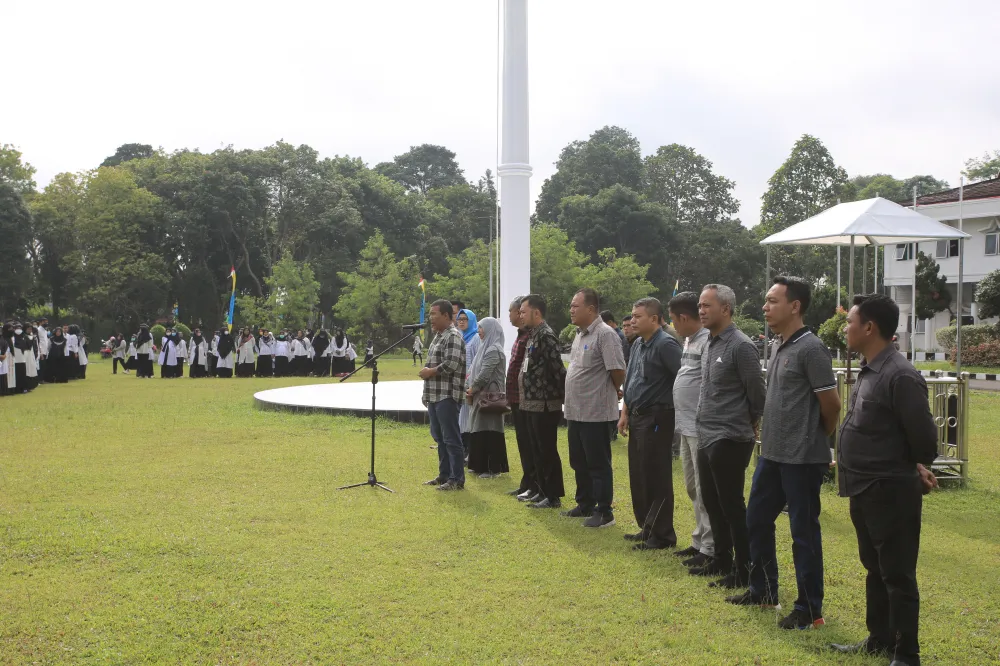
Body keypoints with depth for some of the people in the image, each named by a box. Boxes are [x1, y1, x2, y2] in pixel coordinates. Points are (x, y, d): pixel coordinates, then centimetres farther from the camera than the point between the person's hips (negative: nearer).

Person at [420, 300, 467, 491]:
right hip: (435, 395, 10)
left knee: (451, 438, -6)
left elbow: (451, 365, -22)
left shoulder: (453, 337, -12)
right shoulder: (438, 335, 18)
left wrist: (429, 372, -10)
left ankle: (457, 479, -3)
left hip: (447, 396, -10)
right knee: (439, 437, 15)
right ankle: (444, 475, 23)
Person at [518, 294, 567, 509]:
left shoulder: (546, 335, -16)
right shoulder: (533, 335, 14)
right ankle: (543, 491, 24)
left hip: (545, 404, -10)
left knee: (547, 451, -2)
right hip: (532, 403, 10)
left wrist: (565, 397, -17)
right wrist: (525, 398, 16)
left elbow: (558, 368, -20)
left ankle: (554, 496, 5)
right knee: (537, 450, 15)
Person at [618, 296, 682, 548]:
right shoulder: (638, 345, 13)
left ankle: (662, 535, 5)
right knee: (638, 476, 14)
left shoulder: (666, 345, -15)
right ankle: (646, 528, 25)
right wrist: (625, 413, 17)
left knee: (656, 478, -3)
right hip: (637, 417, 9)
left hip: (657, 418, -9)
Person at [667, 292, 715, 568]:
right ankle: (699, 541, 28)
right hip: (686, 427, 10)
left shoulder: (708, 340, -17)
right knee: (692, 487, 17)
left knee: (704, 489, -5)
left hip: (702, 429, -10)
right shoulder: (689, 340, 14)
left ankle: (709, 549, 1)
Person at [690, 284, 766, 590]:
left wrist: (748, 425, 2)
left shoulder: (741, 346, -15)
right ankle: (722, 560, 28)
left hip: (729, 440, -9)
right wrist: (706, 424, 16)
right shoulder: (710, 344, 11)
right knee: (712, 503, 16)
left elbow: (757, 394, -11)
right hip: (707, 438, 9)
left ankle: (744, 571, 6)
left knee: (732, 507, -2)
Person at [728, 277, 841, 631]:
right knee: (757, 519, 18)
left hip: (802, 458, -9)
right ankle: (763, 591, 34)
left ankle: (810, 611, 12)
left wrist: (817, 441, 0)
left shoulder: (811, 348, -16)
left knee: (804, 533, 1)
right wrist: (767, 436, 14)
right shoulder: (780, 347, 11)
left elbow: (831, 404, -14)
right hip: (772, 454, 9)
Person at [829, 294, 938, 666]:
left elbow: (924, 437, -18)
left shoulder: (899, 376, -20)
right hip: (866, 491, 9)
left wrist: (914, 470, 0)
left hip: (891, 493, -9)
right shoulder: (869, 371, 9)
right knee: (875, 570, 19)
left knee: (898, 575, 1)